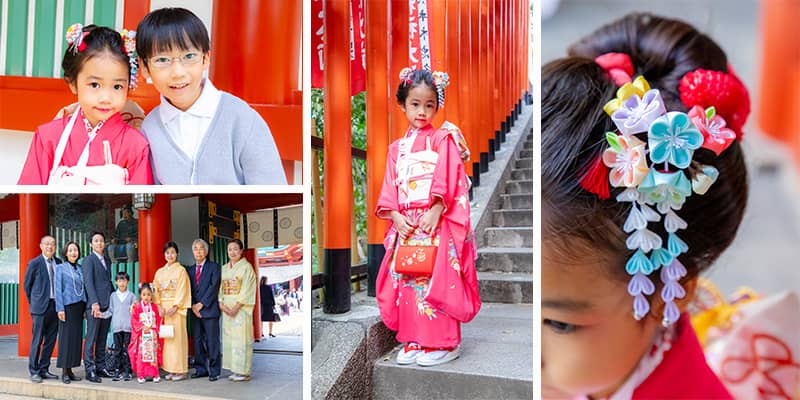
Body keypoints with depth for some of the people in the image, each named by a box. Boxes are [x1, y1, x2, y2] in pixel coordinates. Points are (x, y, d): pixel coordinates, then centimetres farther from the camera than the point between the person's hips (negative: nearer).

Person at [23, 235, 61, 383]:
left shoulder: (58, 263, 9)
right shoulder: (34, 263, -3)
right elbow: (27, 285, 4)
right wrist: (34, 303, 7)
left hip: (55, 305, 4)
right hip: (40, 307, -4)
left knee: (50, 340, 8)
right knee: (37, 340, -1)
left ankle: (44, 369, 17)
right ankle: (34, 372, 8)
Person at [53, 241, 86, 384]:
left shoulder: (80, 268, 13)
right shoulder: (60, 268, 1)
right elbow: (58, 289, -4)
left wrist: (85, 308, 9)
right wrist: (60, 308, -11)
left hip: (79, 306, 5)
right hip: (67, 306, -5)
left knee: (77, 337, 5)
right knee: (66, 337, -4)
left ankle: (70, 369, 12)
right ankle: (64, 372, 2)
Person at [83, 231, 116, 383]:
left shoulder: (107, 260, 17)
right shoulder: (88, 260, -5)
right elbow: (88, 282, -13)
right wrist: (94, 303, -21)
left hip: (107, 306, 7)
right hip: (94, 306, -7)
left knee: (102, 340, 12)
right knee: (91, 340, -3)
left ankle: (101, 367, 18)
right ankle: (90, 370, 0)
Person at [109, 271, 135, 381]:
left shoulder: (131, 296, 5)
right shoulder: (113, 295, 11)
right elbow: (111, 310, 12)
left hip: (128, 327, -2)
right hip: (116, 326, 2)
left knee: (127, 349, -1)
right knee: (117, 349, 5)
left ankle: (127, 371, 4)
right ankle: (117, 371, 11)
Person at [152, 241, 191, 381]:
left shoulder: (181, 270, 1)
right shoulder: (159, 272, 16)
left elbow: (183, 290, -6)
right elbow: (156, 290, 11)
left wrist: (175, 307, -15)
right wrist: (159, 306, -4)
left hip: (176, 308, -5)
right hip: (163, 308, 5)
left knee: (177, 337, -6)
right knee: (165, 337, 2)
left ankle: (180, 370, -3)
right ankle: (170, 369, 8)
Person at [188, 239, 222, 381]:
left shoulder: (214, 267, 1)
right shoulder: (191, 270, 17)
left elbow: (214, 287, -8)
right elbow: (189, 290, 11)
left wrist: (201, 304, -12)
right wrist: (193, 306, -3)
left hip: (209, 310, -5)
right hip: (195, 311, 5)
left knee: (212, 341, -3)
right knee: (198, 341, 7)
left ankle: (214, 371, 3)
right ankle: (201, 369, 16)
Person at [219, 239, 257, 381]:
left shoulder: (246, 267, -4)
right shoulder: (224, 268, 15)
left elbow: (247, 290, -10)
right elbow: (221, 287, 11)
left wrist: (236, 307, -16)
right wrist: (221, 304, -5)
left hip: (242, 308, -6)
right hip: (227, 309, 6)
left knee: (241, 338, -7)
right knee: (229, 338, 6)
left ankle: (244, 372, -2)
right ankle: (235, 370, 13)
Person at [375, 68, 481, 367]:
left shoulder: (443, 139, 1)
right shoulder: (396, 148, 16)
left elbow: (448, 180, -9)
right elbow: (389, 187, 11)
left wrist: (435, 211, -19)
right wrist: (396, 216, -4)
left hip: (437, 223, -5)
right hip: (406, 226, 5)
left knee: (438, 282, -5)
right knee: (407, 282, 7)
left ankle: (444, 343, 7)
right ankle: (414, 341, 19)